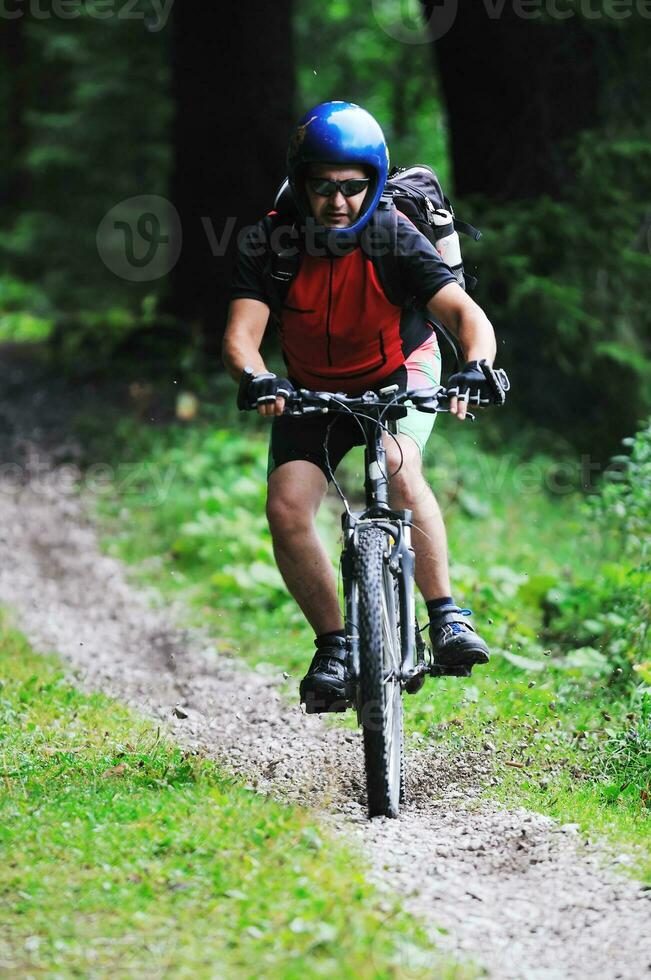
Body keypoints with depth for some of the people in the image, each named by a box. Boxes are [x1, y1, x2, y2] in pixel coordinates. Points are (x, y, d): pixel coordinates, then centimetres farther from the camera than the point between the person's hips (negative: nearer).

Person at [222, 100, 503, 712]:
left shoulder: (394, 239, -24)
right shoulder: (272, 244, -21)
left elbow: (467, 314, -32)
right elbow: (240, 335, -29)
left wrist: (476, 368, -53)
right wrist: (258, 380, -52)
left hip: (397, 375, -2)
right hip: (310, 389, 2)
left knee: (398, 469, -32)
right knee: (287, 511, -17)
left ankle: (446, 615, -23)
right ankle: (333, 646, 1)